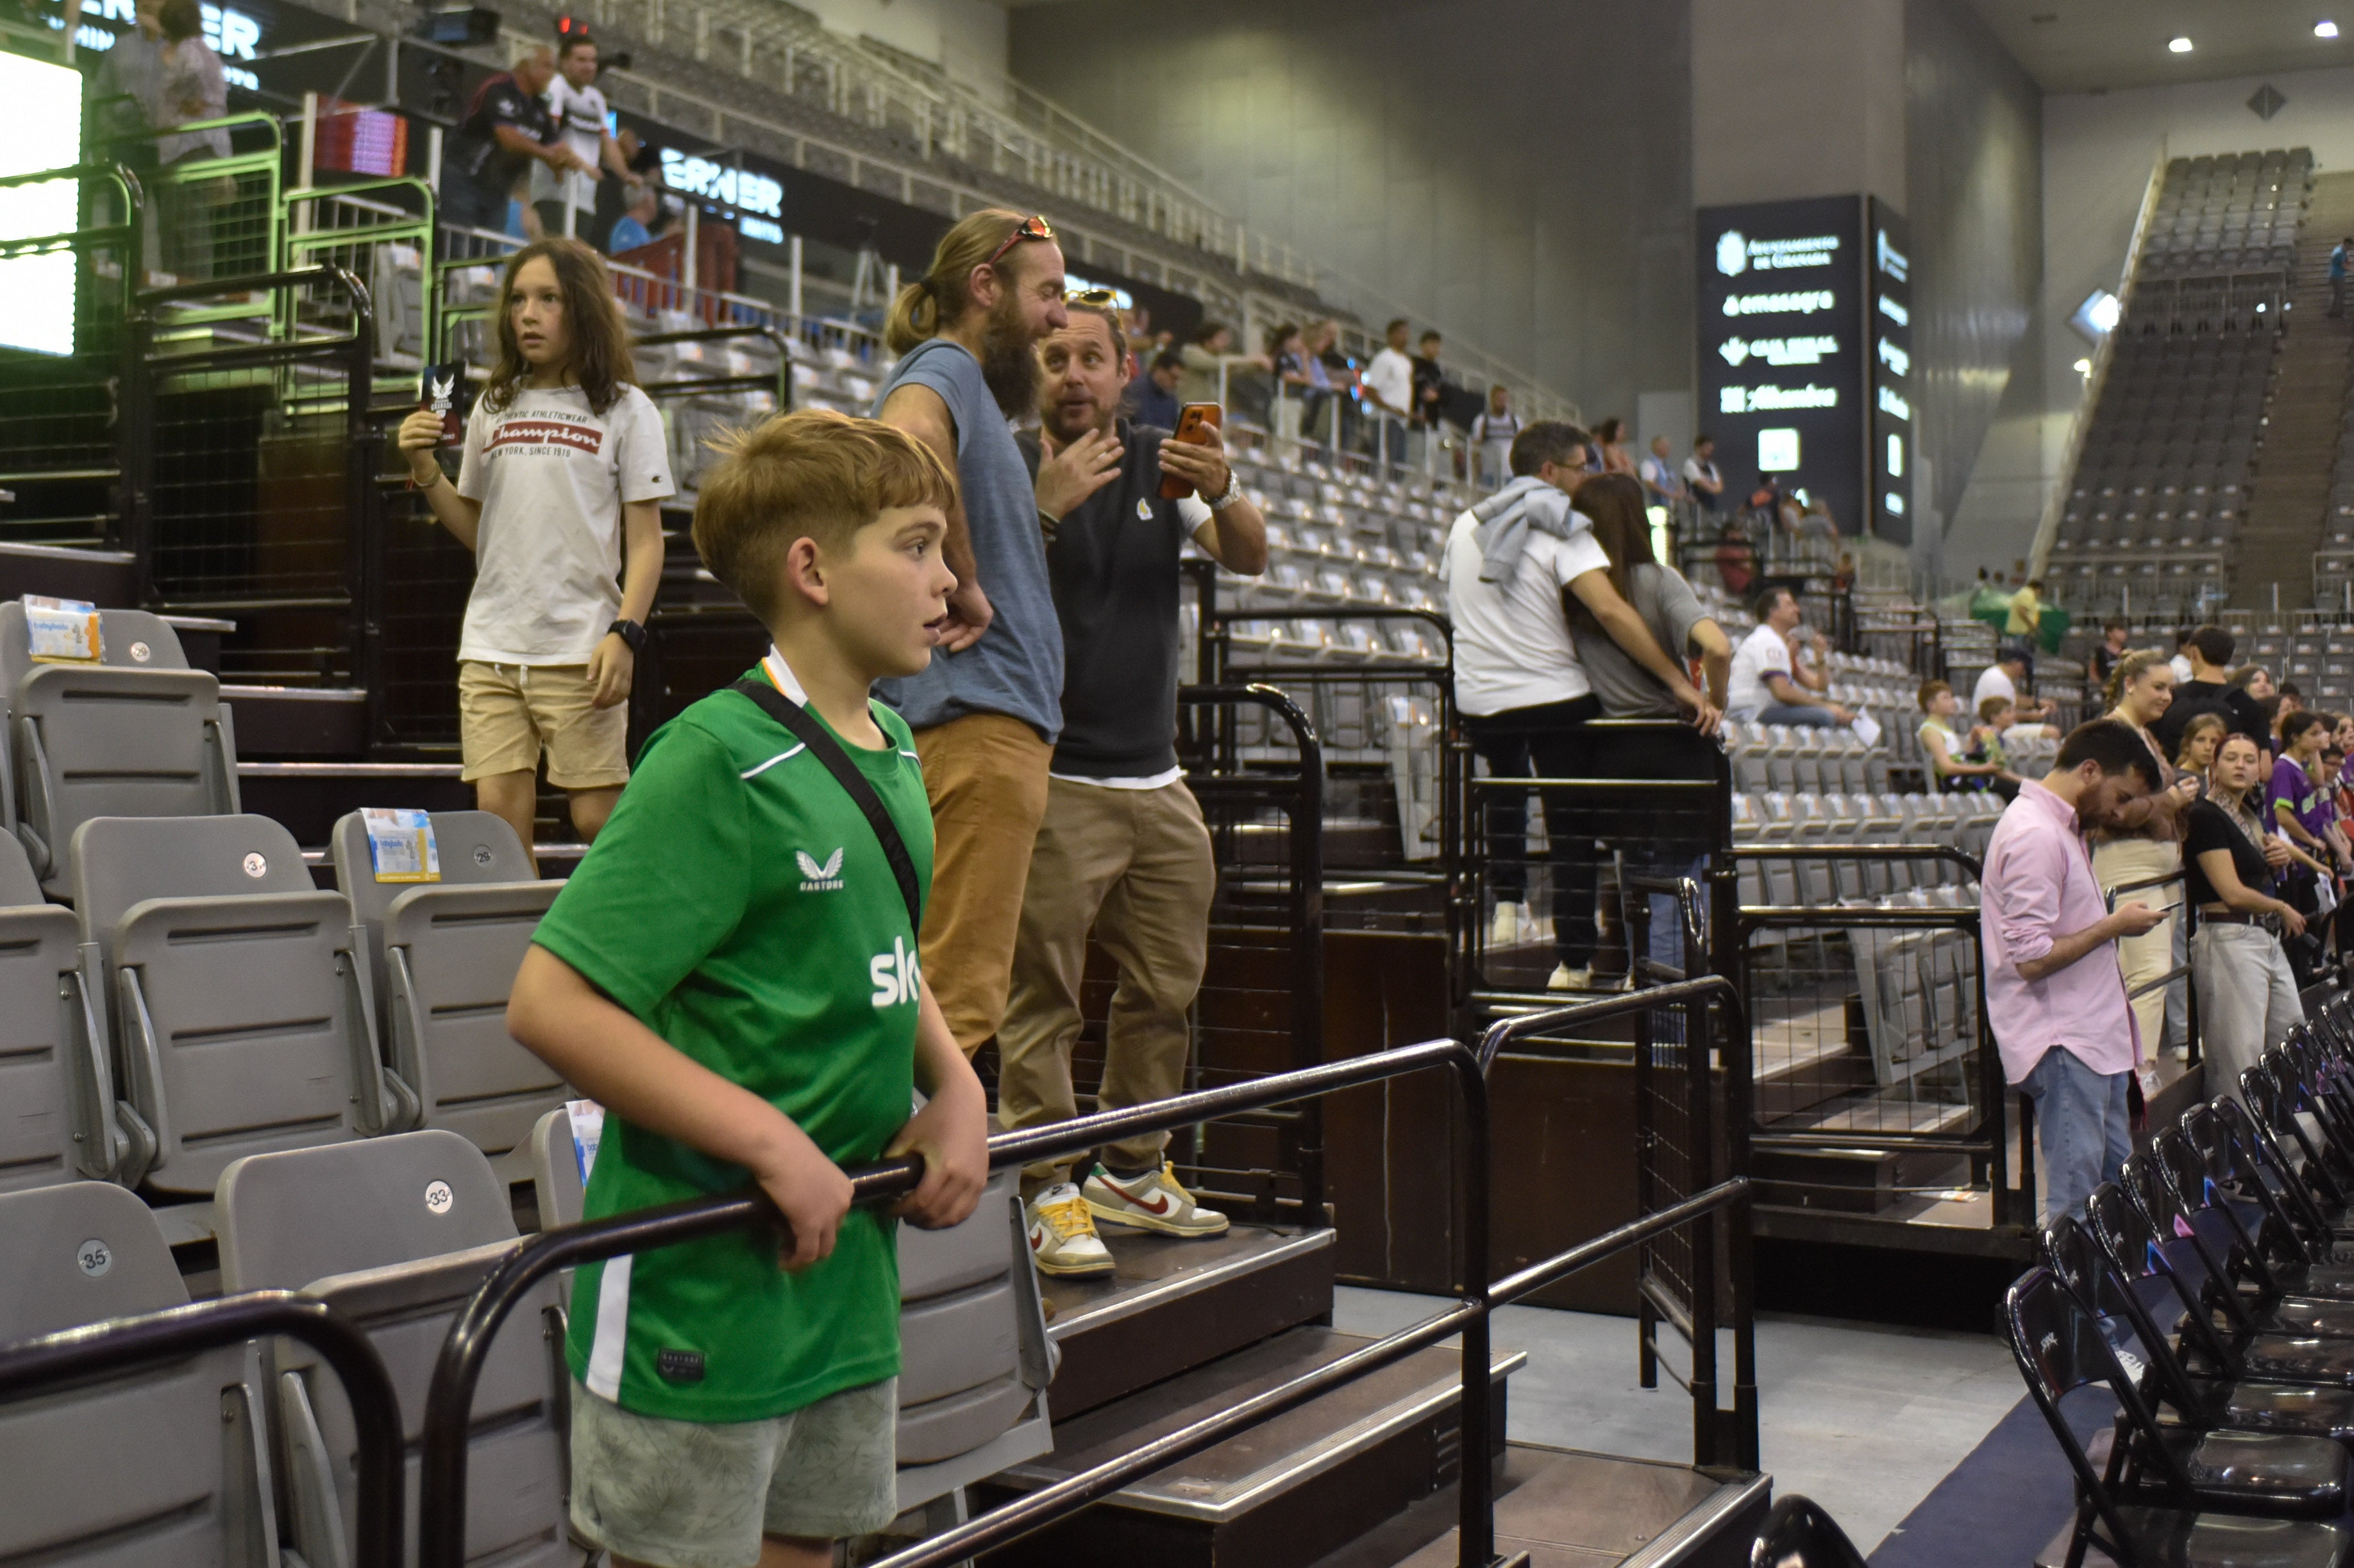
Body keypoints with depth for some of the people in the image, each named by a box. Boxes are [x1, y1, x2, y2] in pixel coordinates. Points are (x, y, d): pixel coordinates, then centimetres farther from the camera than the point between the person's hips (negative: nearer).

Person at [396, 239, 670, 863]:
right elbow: (477, 531, 19)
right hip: (490, 647, 4)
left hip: (581, 648, -4)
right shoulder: (493, 408, 15)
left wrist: (624, 634, -13)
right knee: (500, 813, -2)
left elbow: (645, 543, -1)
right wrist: (425, 472, 3)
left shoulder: (626, 411, 3)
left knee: (598, 819, -6)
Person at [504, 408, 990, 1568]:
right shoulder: (720, 763, -18)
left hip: (848, 1276, 8)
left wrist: (955, 1089, 5)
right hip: (703, 1288, -8)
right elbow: (552, 1003, -23)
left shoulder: (890, 751, 8)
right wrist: (773, 1144, -22)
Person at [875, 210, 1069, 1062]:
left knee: (957, 992, 15)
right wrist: (967, 585, -23)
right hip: (976, 713, -11)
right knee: (953, 1000, -10)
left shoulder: (974, 383, 23)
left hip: (998, 714, 11)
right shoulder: (943, 368, -8)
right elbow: (906, 440, -34)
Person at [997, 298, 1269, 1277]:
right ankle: (1046, 1192, -1)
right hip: (1054, 782, -5)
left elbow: (1251, 559, 0)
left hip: (1158, 782, 6)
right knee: (1041, 997, -8)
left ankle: (1132, 1172, 25)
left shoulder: (1160, 460, 12)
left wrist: (1222, 492, -20)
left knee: (1165, 987, 12)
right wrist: (1048, 505, -27)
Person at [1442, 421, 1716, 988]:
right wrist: (1680, 683, -24)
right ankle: (1572, 962, 3)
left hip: (1478, 700, 5)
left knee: (1506, 780, 33)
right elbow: (1611, 610, -24)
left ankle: (1507, 904, 22)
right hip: (1554, 697, -5)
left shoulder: (1467, 526, 10)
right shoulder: (1561, 531, -11)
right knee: (1569, 827, 5)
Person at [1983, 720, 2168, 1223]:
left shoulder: (2058, 827, 16)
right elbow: (2032, 957, -23)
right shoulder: (2034, 836, -18)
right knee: (2076, 1206, -6)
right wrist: (2114, 926, -14)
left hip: (2092, 1039, 11)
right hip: (2063, 1047, -11)